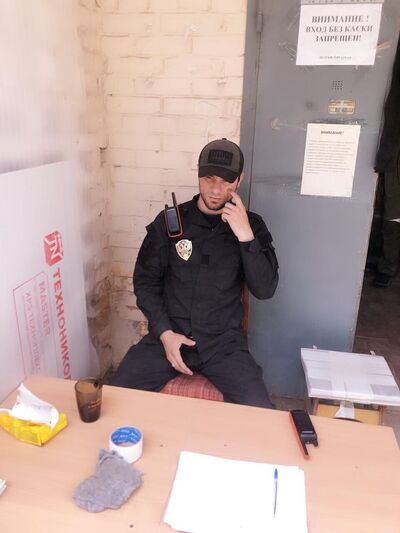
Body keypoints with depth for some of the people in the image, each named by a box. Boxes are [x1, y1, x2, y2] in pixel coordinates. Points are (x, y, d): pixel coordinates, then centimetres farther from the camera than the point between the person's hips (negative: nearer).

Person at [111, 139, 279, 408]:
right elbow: (145, 282, 5)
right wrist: (165, 332, -7)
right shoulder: (170, 220, 2)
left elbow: (265, 290, -6)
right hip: (168, 336, 1)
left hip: (224, 342, 0)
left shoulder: (252, 225, 2)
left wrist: (245, 236, -17)